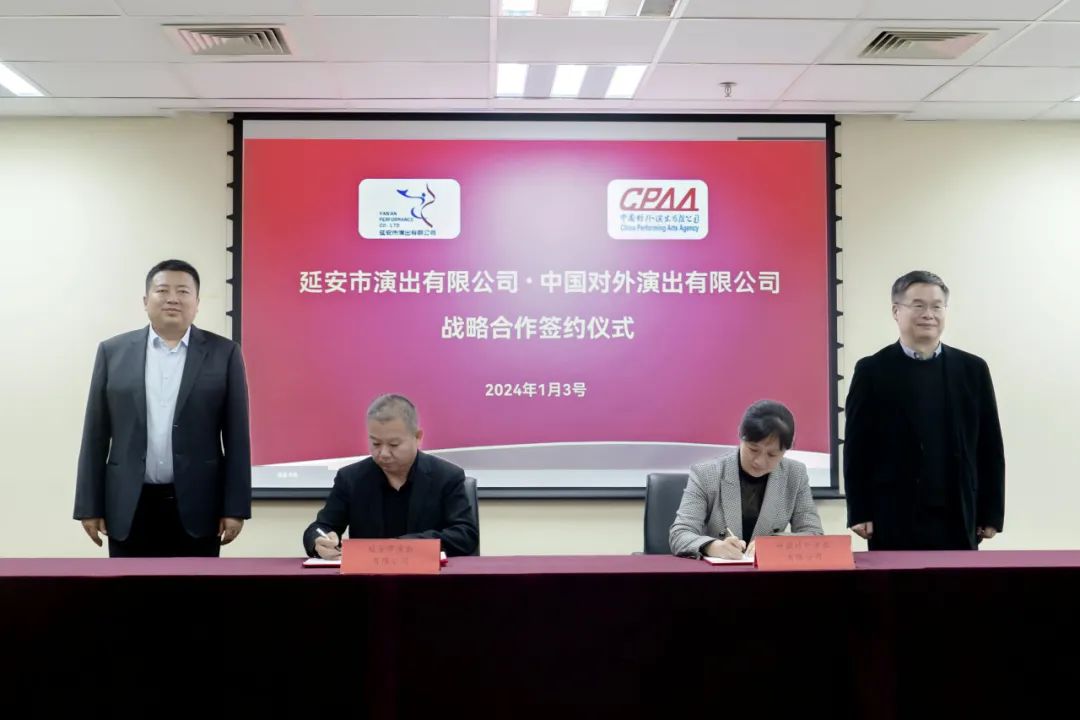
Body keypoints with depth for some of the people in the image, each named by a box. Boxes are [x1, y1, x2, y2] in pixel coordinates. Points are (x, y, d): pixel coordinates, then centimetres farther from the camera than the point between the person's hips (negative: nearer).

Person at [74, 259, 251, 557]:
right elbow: (96, 435, 6)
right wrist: (89, 506, 3)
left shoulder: (223, 353, 3)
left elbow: (237, 436, 1)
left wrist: (235, 507, -4)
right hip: (130, 507, 1)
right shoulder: (114, 352, 6)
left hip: (196, 507, -1)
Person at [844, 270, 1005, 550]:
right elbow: (857, 447, -1)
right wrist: (859, 513, -5)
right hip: (893, 520, -2)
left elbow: (990, 446, 8)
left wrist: (991, 514, 5)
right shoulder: (872, 371, 0)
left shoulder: (973, 370, 7)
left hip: (957, 519, 2)